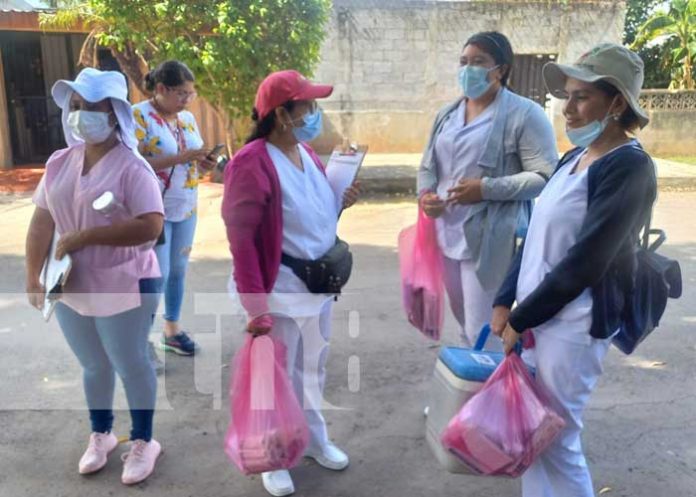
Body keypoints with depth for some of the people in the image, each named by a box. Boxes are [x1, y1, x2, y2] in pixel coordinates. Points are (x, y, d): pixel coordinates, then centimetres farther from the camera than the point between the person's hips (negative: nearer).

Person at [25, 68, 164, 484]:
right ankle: (101, 435, 43)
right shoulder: (60, 163, 4)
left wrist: (83, 236, -23)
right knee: (93, 366, 22)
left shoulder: (131, 167, -16)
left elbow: (150, 227, -26)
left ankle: (144, 442, 30)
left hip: (124, 289, -6)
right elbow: (42, 222, 6)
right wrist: (33, 278, 2)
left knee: (131, 365, 10)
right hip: (70, 290, 6)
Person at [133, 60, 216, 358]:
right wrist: (181, 157, -26)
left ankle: (172, 329, 28)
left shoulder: (188, 118, 8)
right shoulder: (138, 116, -12)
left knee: (178, 270, 13)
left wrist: (205, 163, -9)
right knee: (157, 275, -4)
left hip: (186, 209, 7)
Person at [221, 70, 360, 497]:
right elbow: (241, 237, -22)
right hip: (281, 289, -8)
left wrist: (340, 202, -3)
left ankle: (315, 439, 45)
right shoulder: (252, 162, -20)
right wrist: (256, 305, -24)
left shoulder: (308, 154, 6)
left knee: (313, 370, 23)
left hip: (319, 284, 8)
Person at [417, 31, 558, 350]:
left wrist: (486, 189, -21)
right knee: (465, 326, 21)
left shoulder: (524, 114, -8)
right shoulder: (447, 114, 14)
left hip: (490, 241, -7)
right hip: (446, 234, 7)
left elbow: (545, 177, -14)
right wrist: (425, 194, -5)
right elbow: (428, 165, 17)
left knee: (484, 334, -3)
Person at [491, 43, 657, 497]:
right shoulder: (574, 159, 10)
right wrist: (506, 302, 3)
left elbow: (585, 262, -20)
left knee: (557, 439, 4)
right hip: (538, 316, 8)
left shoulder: (628, 166, -16)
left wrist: (522, 319, -13)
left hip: (573, 326, -8)